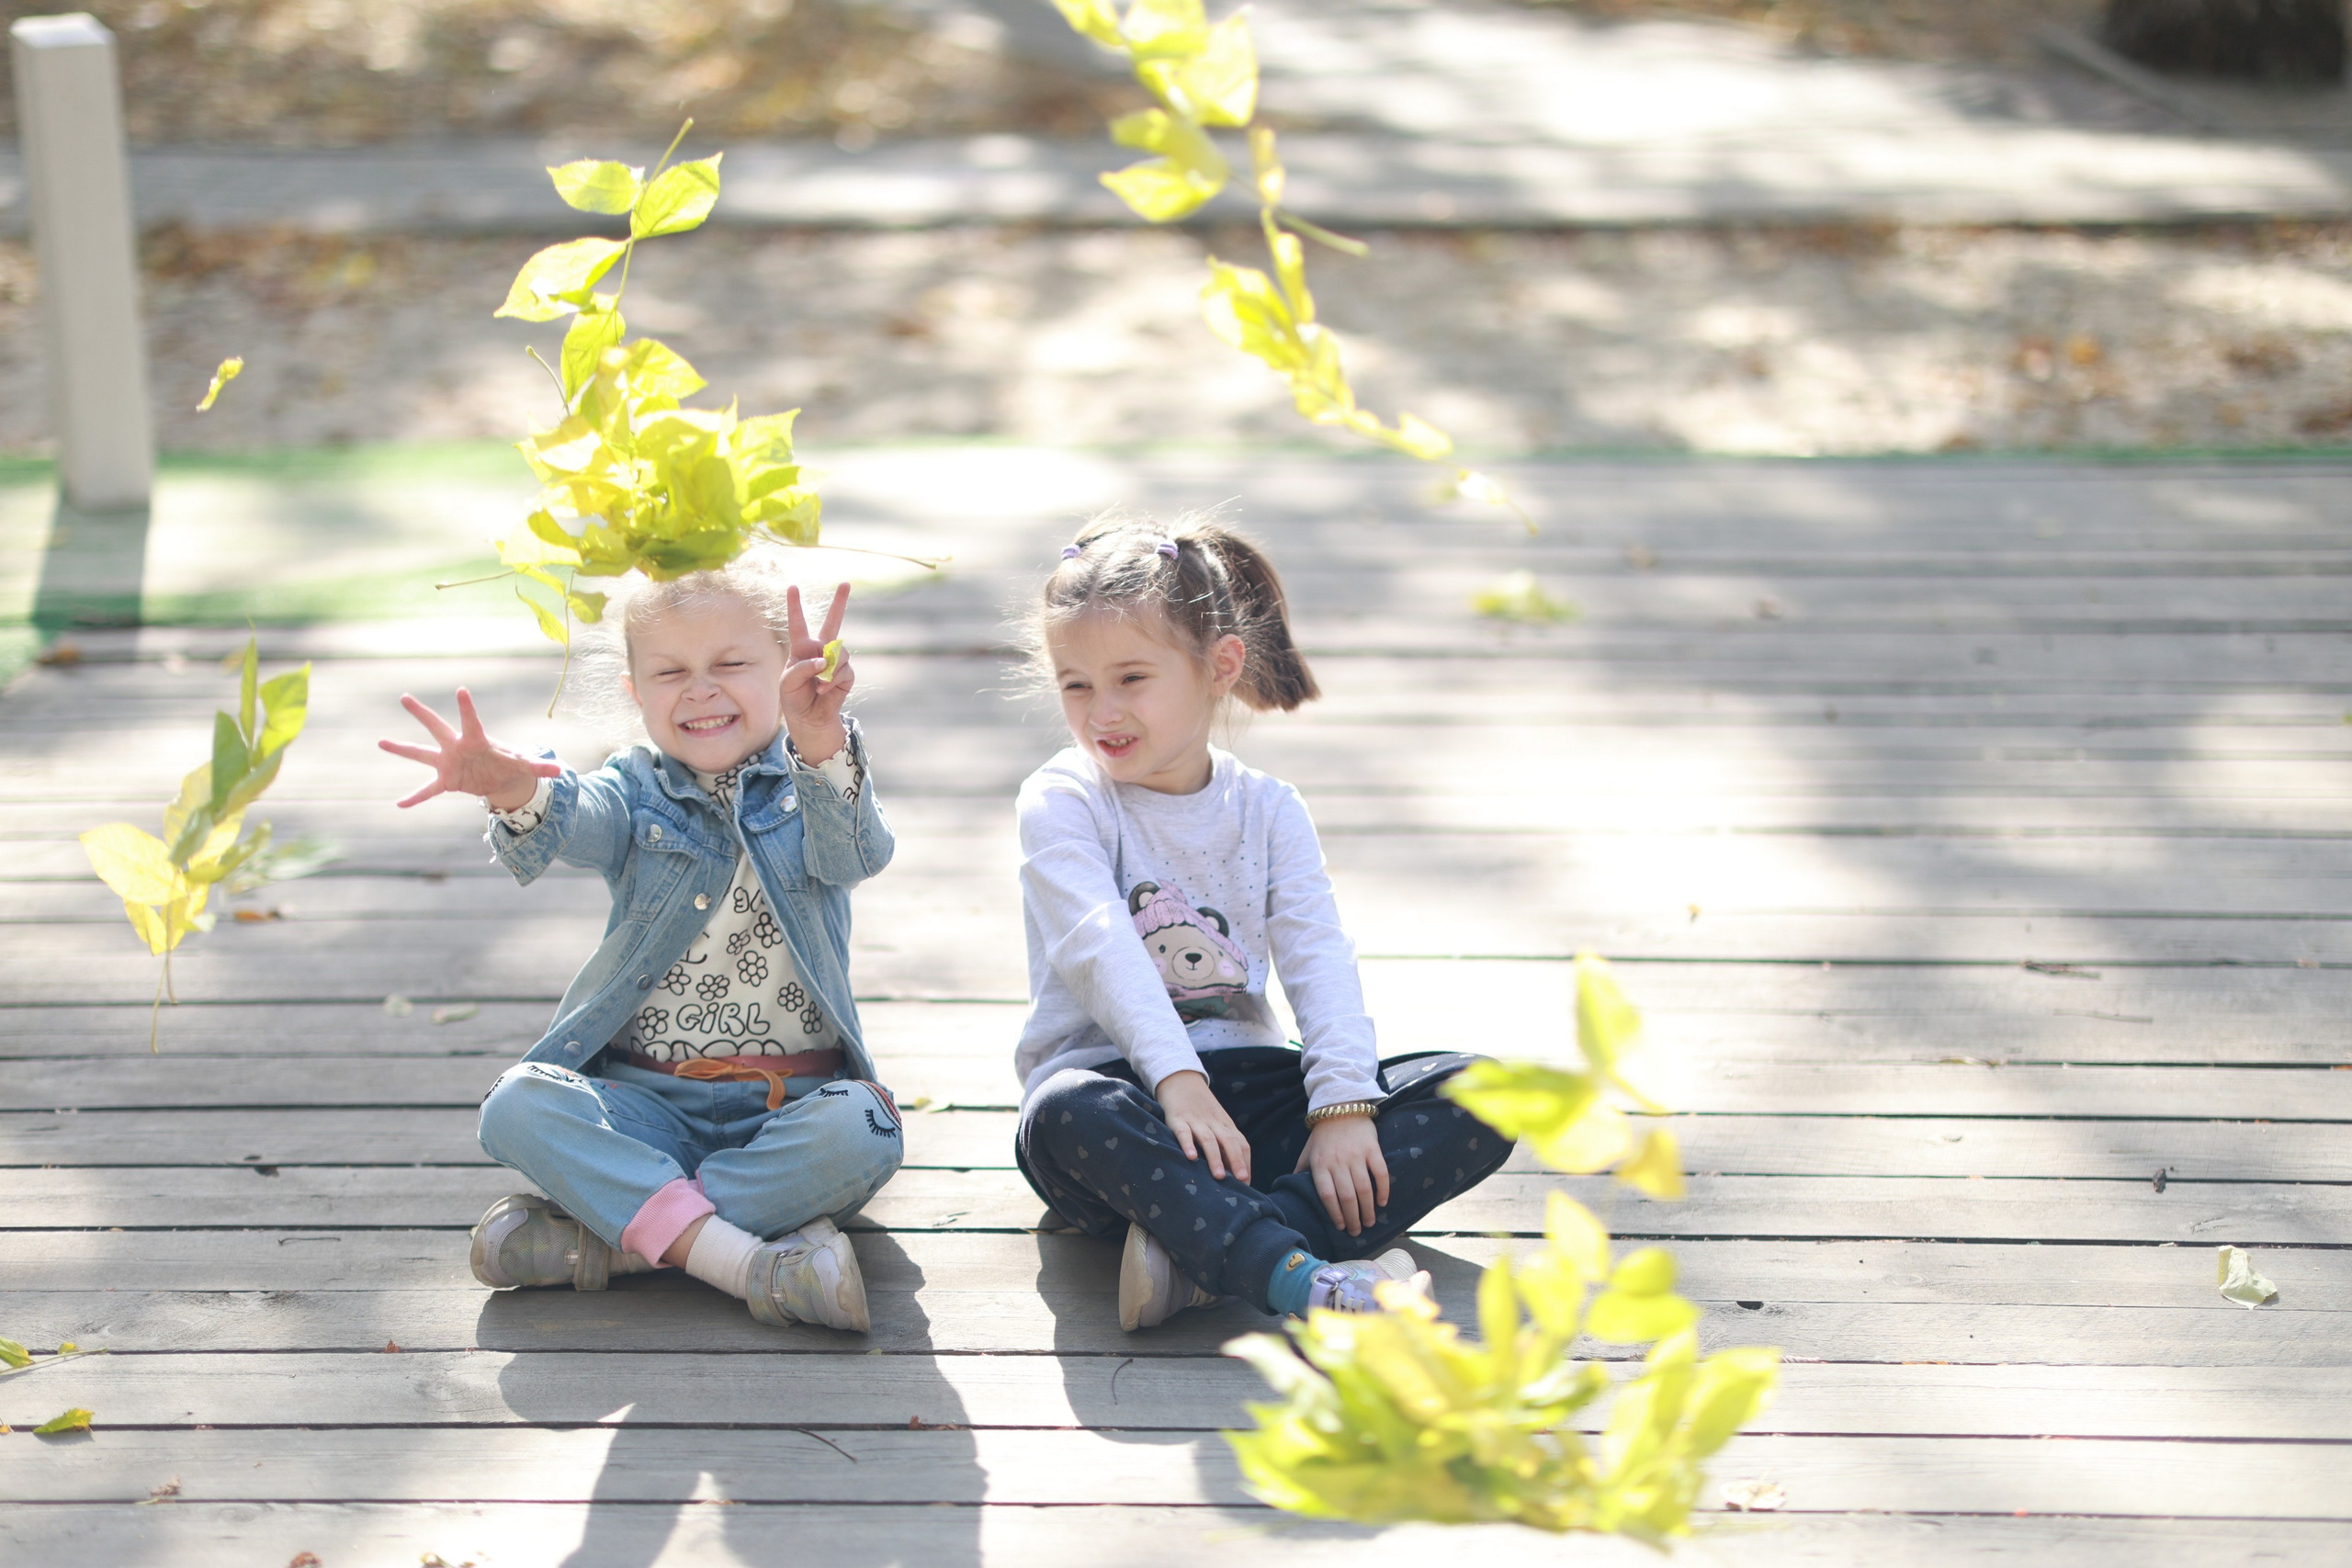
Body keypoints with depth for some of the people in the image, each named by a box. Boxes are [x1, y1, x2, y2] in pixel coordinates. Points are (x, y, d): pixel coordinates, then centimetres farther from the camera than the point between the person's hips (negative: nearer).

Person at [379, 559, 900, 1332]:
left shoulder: (816, 786, 2)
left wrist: (821, 745, -45)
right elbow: (579, 824, -18)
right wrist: (517, 792, -44)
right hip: (648, 1103, 1)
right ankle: (749, 1259, -36)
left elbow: (857, 853, -23)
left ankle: (595, 1238, -26)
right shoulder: (636, 794, 6)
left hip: (790, 1109, -1)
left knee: (859, 1133, -33)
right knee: (520, 1106, -25)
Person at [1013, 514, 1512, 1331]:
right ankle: (1301, 1281, -55)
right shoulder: (1061, 800, -1)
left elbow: (1319, 957, -3)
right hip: (1115, 1074, -4)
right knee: (1068, 1115, -40)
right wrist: (1175, 1078, -32)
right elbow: (1102, 951, -17)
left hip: (1245, 1084, 4)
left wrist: (1344, 1104, -20)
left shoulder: (1267, 810, 9)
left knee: (1476, 1098, -16)